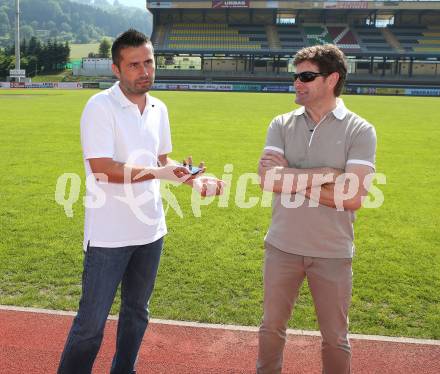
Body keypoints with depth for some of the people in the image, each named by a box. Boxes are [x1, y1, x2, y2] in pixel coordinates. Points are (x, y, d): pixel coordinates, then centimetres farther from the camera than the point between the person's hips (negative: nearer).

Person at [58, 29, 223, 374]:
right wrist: (159, 173, -24)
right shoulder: (100, 107, -14)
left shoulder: (159, 108, 6)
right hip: (109, 235, -7)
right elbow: (102, 169, -23)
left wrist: (194, 179, -1)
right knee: (91, 322, 3)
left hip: (150, 230, 7)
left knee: (137, 313, 20)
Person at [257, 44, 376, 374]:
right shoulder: (282, 125, 0)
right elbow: (267, 178, -14)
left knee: (335, 338, 15)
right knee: (272, 327, 18)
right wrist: (325, 175, -18)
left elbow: (353, 197, -20)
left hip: (332, 253, -2)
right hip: (282, 247, 3)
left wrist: (291, 179, -15)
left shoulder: (360, 131, -9)